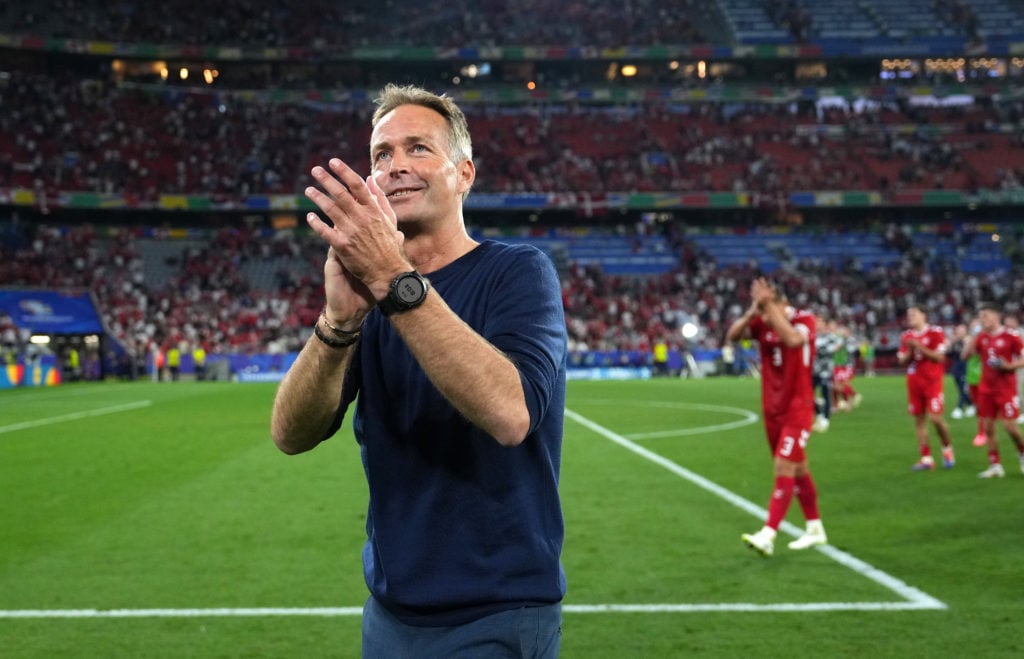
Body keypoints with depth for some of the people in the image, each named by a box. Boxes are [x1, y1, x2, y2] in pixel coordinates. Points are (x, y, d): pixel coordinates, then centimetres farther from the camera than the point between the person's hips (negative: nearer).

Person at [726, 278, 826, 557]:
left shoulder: (804, 319, -13)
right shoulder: (761, 323, 1)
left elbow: (793, 339, -35)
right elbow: (732, 335, -15)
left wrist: (769, 307, -35)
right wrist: (753, 311, -29)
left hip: (797, 409, -6)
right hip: (772, 409, 6)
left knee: (784, 467, -12)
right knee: (798, 469, 14)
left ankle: (767, 535, -17)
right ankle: (815, 529, 25)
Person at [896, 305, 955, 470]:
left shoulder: (936, 332, -4)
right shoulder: (906, 336, 11)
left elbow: (939, 357, -12)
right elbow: (902, 362, 11)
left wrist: (919, 346, -19)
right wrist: (910, 350, -8)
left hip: (932, 381, -5)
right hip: (914, 381, 5)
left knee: (935, 417, -13)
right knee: (919, 420, 2)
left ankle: (947, 448, 12)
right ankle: (926, 458, 6)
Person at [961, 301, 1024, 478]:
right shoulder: (981, 337, 7)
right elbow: (965, 355, 1)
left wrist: (1008, 366, -20)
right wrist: (974, 336, -7)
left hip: (1006, 388, -5)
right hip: (986, 389, 5)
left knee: (1009, 425, -8)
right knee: (988, 428, 2)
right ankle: (995, 466, 8)